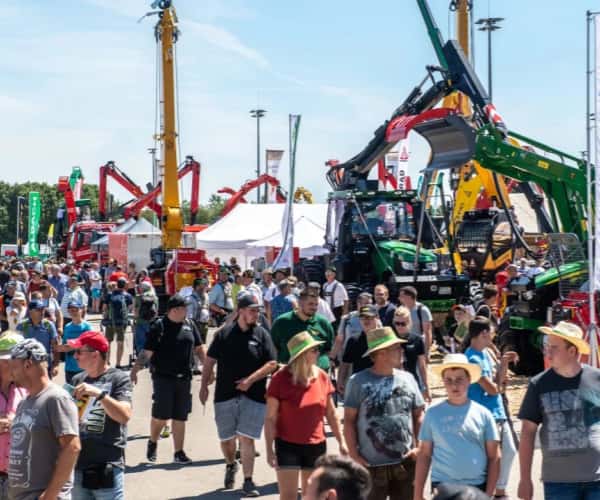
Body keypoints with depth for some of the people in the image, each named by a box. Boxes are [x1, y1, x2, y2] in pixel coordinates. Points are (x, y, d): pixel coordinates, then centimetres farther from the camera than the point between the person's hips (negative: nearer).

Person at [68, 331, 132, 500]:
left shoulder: (118, 378, -7)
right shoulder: (78, 380, 10)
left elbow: (125, 415, -20)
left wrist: (99, 393, -27)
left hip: (107, 467, -6)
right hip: (78, 465, 6)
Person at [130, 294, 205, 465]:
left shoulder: (189, 325, 9)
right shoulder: (159, 326, -6)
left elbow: (199, 348, 16)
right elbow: (147, 352, -8)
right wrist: (135, 370, -14)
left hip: (184, 378, 4)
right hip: (163, 377, -4)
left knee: (180, 417, 8)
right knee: (161, 415, -4)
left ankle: (179, 452, 18)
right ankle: (153, 443, 24)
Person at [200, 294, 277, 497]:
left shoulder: (262, 334, 0)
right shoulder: (224, 334, 3)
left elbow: (272, 364, -3)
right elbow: (210, 361, 9)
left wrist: (250, 380, -13)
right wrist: (204, 386, 4)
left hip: (253, 396, -2)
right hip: (225, 395, 2)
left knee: (246, 438, -7)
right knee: (226, 438, 11)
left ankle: (248, 481, 3)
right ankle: (231, 465, 41)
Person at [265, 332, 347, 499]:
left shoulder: (321, 377, -1)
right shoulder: (281, 378, -13)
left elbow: (331, 413, 8)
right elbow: (270, 418, -9)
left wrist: (341, 442, 7)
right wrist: (269, 449, -13)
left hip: (316, 445, 4)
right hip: (288, 446, -4)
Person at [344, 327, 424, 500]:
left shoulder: (407, 379, 5)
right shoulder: (358, 381, -7)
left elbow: (418, 415, 11)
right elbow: (349, 420, -5)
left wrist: (419, 446, 0)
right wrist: (354, 455, -9)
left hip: (405, 463, 4)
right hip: (372, 465, -4)